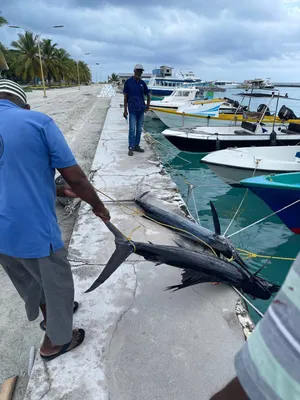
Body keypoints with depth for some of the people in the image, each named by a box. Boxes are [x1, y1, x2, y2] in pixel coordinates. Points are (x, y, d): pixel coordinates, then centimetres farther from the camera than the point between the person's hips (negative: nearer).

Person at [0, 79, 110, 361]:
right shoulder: (38, 122, -11)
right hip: (32, 230, -6)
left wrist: (58, 191, 19)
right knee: (57, 284, 19)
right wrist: (98, 207, 6)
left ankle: (51, 314, 57)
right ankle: (54, 343, 41)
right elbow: (75, 178, -11)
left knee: (32, 281, 31)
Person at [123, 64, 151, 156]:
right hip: (132, 109, -5)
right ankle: (130, 148, 2)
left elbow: (148, 95, 18)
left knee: (139, 129, 10)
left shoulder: (142, 83, 8)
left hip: (141, 109, 5)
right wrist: (125, 110, -6)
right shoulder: (128, 82, -3)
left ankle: (136, 146, 20)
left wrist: (148, 107, 10)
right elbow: (125, 97, -3)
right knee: (132, 129, -5)